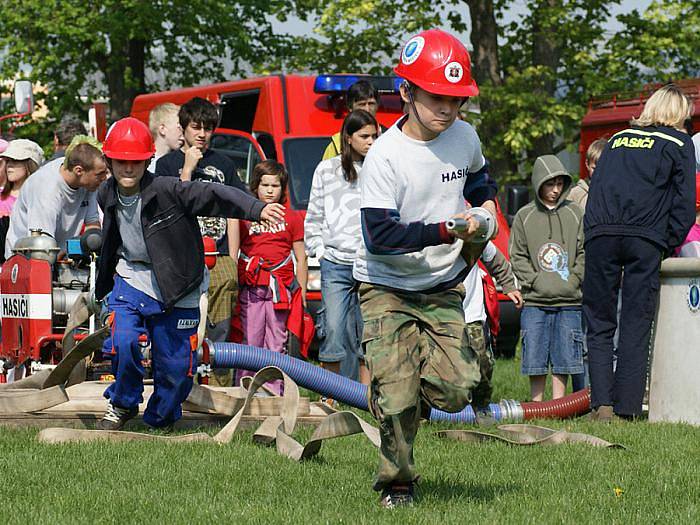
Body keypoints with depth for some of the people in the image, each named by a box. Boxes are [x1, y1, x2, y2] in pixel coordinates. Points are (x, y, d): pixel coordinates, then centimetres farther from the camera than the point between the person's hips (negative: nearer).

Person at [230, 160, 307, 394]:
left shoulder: (292, 218, 12)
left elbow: (301, 259, 12)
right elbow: (232, 252, 9)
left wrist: (302, 294, 7)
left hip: (281, 290, 0)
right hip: (250, 288, 0)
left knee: (276, 346, 0)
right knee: (249, 344, -4)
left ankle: (274, 393, 2)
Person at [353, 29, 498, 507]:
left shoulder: (464, 137, -3)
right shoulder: (385, 157, -21)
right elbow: (380, 236, -28)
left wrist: (486, 202, 6)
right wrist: (446, 230, -33)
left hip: (443, 288, 4)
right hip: (387, 290, -4)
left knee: (456, 390, -11)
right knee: (398, 397, -13)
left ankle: (404, 397, 23)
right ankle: (397, 484, 10)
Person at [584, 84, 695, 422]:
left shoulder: (618, 138, 24)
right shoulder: (678, 143, 11)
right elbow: (684, 203, 3)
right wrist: (669, 245, 10)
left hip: (600, 234, 3)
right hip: (645, 239, -3)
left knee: (599, 324, 8)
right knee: (636, 327, 1)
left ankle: (602, 403, -2)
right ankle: (627, 408, -2)